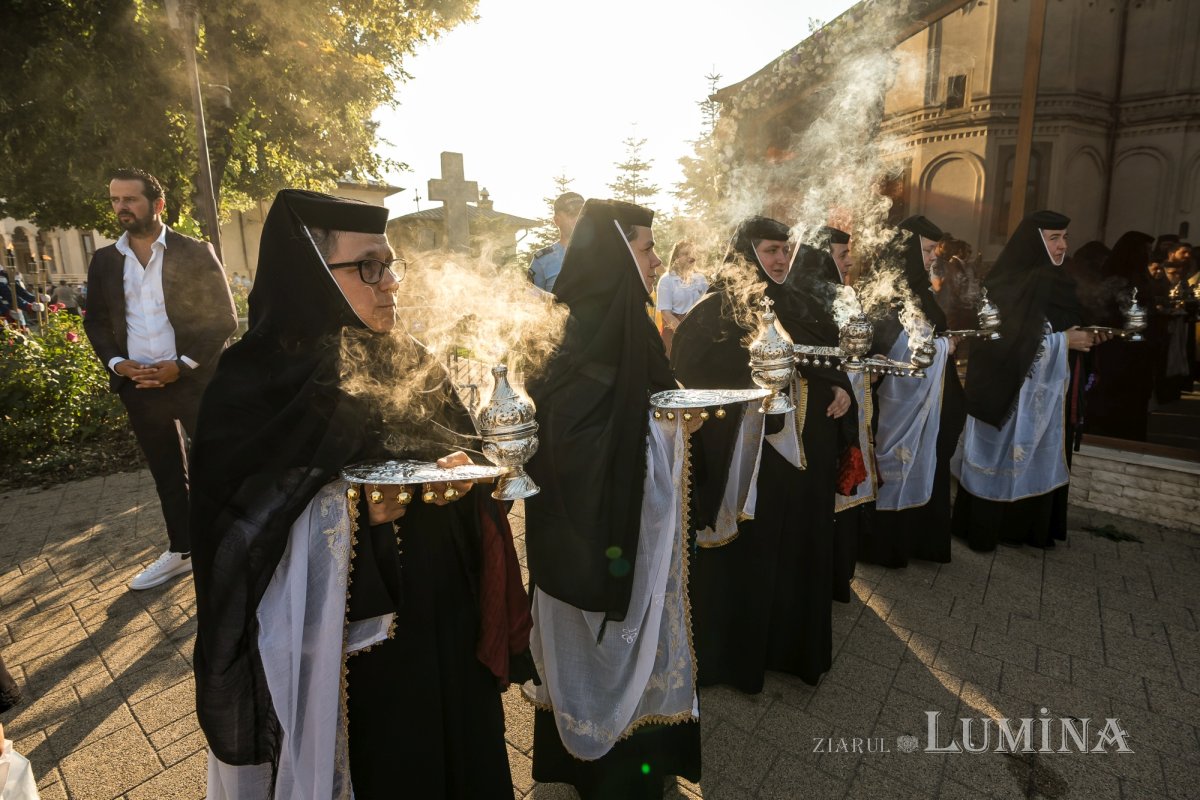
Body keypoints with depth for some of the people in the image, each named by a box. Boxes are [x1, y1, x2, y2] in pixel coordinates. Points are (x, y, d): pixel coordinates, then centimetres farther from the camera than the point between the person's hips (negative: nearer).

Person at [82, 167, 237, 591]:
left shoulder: (196, 252, -4)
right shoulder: (104, 260, 10)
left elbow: (223, 318, -6)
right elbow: (96, 321, 15)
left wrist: (182, 365, -14)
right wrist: (116, 363, -4)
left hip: (195, 379, -4)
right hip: (138, 385, 5)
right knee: (166, 473, 15)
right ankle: (181, 551, 30)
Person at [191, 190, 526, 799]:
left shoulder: (406, 361, 2)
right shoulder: (253, 387, -14)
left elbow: (464, 448, 11)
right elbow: (241, 539, -16)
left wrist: (459, 474, -7)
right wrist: (355, 514, -29)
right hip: (337, 644, -5)